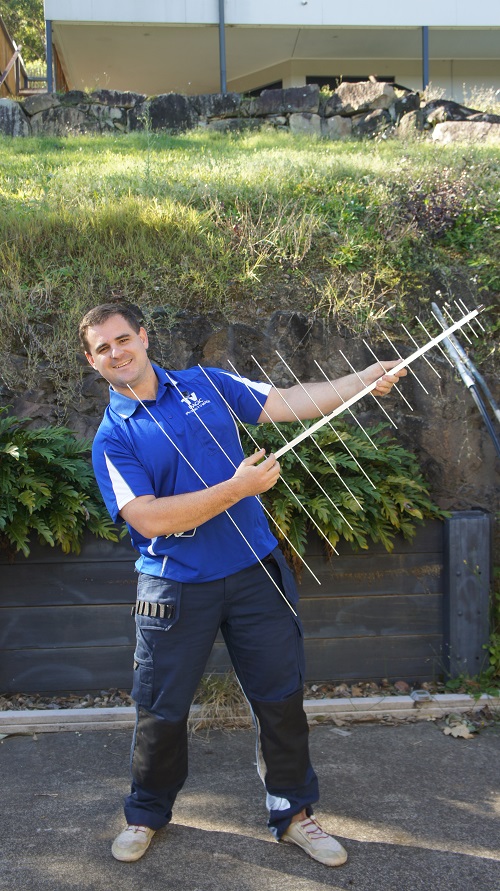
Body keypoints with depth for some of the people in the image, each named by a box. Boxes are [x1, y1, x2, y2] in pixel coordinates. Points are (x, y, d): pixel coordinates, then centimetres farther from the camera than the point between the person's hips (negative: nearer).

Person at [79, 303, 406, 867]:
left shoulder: (207, 385, 5)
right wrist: (237, 489, -23)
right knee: (161, 711, 9)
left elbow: (288, 403, 7)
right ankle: (147, 814, 35)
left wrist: (366, 379, -1)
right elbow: (148, 518, -18)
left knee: (281, 698, 10)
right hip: (177, 588, -2)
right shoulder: (112, 438, -7)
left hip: (254, 572, 3)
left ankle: (292, 813, 29)